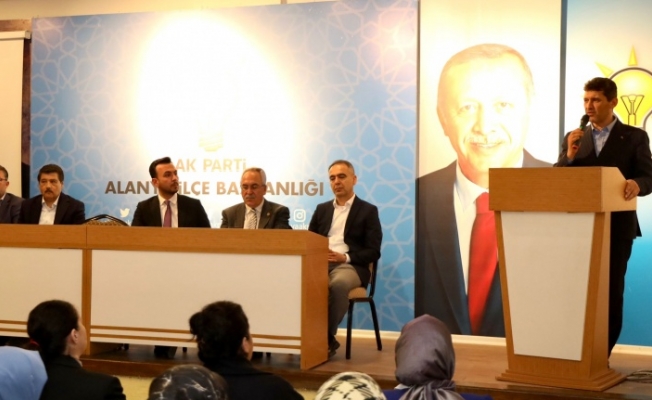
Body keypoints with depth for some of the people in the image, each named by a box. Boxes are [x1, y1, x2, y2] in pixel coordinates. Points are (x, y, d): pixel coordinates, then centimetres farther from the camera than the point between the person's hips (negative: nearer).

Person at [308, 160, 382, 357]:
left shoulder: (368, 211, 9)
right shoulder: (322, 209, 23)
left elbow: (373, 251, 1)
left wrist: (345, 257, -15)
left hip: (350, 266, -3)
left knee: (338, 284, -40)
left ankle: (328, 336, -25)